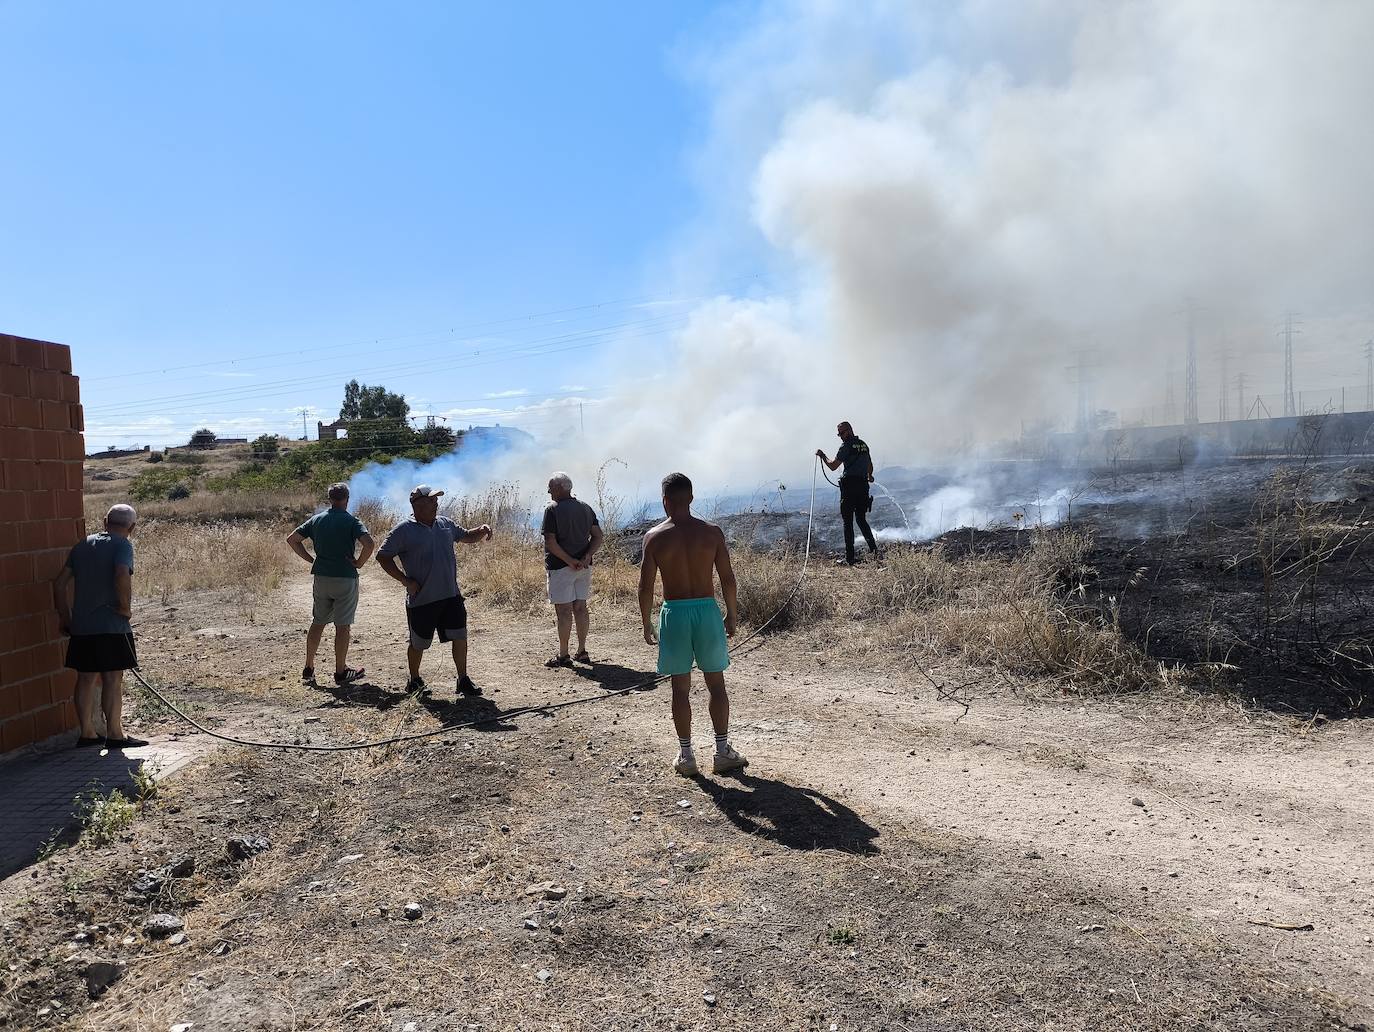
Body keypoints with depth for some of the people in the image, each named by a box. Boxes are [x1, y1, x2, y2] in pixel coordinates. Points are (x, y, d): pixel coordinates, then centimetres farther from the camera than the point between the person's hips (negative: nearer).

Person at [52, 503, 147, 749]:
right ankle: (114, 734, 5)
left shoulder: (82, 545, 13)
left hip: (81, 625, 6)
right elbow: (122, 576, -26)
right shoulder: (122, 545, -8)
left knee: (86, 678, 13)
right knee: (112, 679, 0)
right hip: (112, 626, -6)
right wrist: (126, 607, -14)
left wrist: (64, 617, 20)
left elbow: (60, 583, 13)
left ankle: (87, 733, 20)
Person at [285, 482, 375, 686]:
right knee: (343, 625, 3)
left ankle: (308, 669, 20)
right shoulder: (351, 521, -9)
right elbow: (369, 543, -24)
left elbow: (292, 539, 8)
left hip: (321, 577, 5)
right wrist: (359, 563, -10)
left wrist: (310, 559, 9)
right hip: (345, 578, -5)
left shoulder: (316, 519, 6)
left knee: (317, 622, 16)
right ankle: (340, 671, 10)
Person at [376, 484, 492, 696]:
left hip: (451, 596, 4)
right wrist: (406, 581, -12)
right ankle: (414, 681, 32)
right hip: (421, 600, -4)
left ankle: (463, 680, 15)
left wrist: (482, 531, -2)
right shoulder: (403, 531, -9)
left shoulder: (445, 524, 8)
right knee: (419, 643, 11)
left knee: (460, 637, 3)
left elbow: (467, 537, 21)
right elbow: (383, 557, -8)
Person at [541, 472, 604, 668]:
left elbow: (550, 542, -18)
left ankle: (563, 655, 3)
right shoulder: (586, 508, 9)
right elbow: (598, 537, 3)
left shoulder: (552, 509, -10)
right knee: (580, 607, 12)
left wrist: (569, 561, -15)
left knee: (563, 610, -2)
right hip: (584, 567, 6)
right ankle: (582, 652, 18)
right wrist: (586, 557, -7)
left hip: (560, 567, -6)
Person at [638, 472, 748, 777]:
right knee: (716, 684, 12)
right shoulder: (712, 532, -3)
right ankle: (722, 752, 17)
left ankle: (686, 756, 16)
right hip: (707, 610, 1)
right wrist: (731, 615, 11)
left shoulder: (654, 537, -6)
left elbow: (646, 586, -5)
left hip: (674, 614, -1)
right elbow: (728, 578, -1)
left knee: (680, 687, 9)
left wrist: (646, 623, 7)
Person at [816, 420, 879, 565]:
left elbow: (833, 466, -11)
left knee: (848, 523, -2)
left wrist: (822, 456, 6)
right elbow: (870, 466, 25)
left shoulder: (846, 446, -8)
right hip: (863, 486, 7)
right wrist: (869, 476, 46)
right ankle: (873, 548, 7)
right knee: (861, 519, 19)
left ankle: (850, 558, -3)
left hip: (849, 486, -7)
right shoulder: (863, 445, 14)